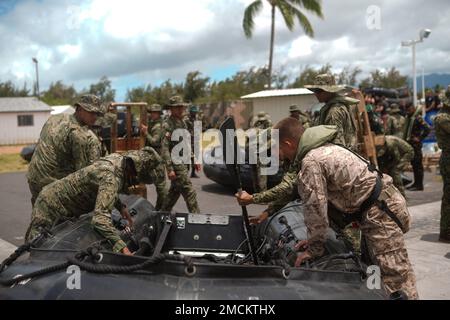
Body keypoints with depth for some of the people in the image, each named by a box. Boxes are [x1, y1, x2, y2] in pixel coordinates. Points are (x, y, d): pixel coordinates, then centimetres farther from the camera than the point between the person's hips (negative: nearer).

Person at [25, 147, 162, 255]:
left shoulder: (117, 159, -7)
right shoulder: (111, 178, -36)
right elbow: (101, 218, -48)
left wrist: (121, 207, 2)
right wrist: (122, 247, -53)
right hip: (50, 207, -10)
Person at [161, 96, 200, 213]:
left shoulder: (182, 123, 14)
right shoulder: (168, 125, -14)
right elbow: (164, 149, -19)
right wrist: (170, 169, -24)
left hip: (183, 163, 9)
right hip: (176, 165, -9)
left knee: (174, 192, 17)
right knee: (189, 192, -7)